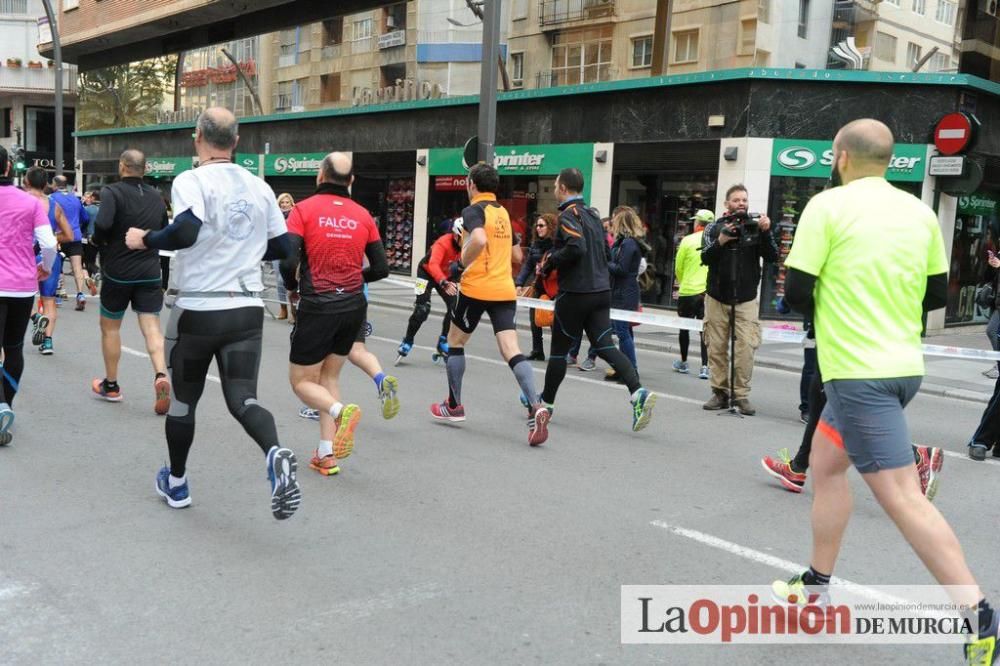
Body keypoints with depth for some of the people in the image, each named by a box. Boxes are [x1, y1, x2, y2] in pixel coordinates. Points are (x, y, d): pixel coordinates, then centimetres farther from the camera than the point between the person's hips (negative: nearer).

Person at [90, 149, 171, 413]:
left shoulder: (112, 192, -9)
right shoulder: (156, 196, 7)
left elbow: (102, 225, -24)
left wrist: (99, 242, -5)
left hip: (117, 271, -3)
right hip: (150, 272, 3)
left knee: (110, 327, 14)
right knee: (152, 327, -2)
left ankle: (110, 386, 24)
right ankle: (161, 376, -25)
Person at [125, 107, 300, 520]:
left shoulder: (191, 181, -8)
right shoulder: (259, 187, 8)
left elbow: (186, 231, -25)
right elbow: (282, 247, 12)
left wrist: (144, 240, -7)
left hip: (199, 310, -3)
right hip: (247, 309, 3)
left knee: (183, 398, 16)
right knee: (242, 398, 0)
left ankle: (175, 483, 32)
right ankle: (276, 454, -31)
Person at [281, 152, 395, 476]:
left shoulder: (303, 210, -6)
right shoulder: (363, 215, 5)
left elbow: (289, 261, -15)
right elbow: (381, 268, 4)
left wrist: (292, 288, 6)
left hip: (317, 306, -4)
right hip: (354, 306, 4)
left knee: (301, 381, 9)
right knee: (329, 376, 18)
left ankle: (341, 411, -21)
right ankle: (327, 454, 12)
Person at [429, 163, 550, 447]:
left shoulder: (473, 211, -7)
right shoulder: (503, 212, 16)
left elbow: (479, 240, -29)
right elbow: (516, 256, 22)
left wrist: (460, 265, -16)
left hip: (476, 288, -5)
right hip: (505, 290, 6)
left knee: (455, 341, 16)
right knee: (511, 350, -4)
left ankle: (454, 406, 27)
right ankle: (536, 407, -24)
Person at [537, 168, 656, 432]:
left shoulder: (568, 214, -10)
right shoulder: (593, 214, 16)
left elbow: (576, 248, -24)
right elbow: (605, 251, 19)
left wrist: (549, 263, -10)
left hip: (575, 293, -7)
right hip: (601, 291, 7)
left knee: (559, 348, 7)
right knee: (604, 345, 2)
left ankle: (546, 402, 21)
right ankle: (638, 393, -16)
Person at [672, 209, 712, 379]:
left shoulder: (688, 240, -5)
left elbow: (678, 268, 0)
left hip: (689, 291, -1)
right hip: (710, 292, 1)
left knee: (684, 327, 15)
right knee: (705, 329, 4)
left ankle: (683, 362, 27)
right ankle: (705, 367, -4)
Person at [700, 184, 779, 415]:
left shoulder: (755, 228, 3)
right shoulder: (714, 228, 4)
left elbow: (772, 257, -4)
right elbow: (705, 258, -7)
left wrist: (766, 232, -17)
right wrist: (720, 242, -23)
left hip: (746, 299, -1)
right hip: (717, 297, 1)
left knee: (746, 348, -9)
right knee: (716, 348, 4)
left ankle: (741, 394, -1)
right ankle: (720, 392, 13)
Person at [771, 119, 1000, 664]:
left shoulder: (828, 205, -10)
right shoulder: (920, 211, 8)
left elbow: (796, 293, -11)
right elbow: (937, 295, 13)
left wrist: (831, 292, 11)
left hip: (859, 371, -8)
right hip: (903, 365, 8)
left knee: (902, 497, -6)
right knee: (826, 464, 20)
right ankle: (817, 584, 30)